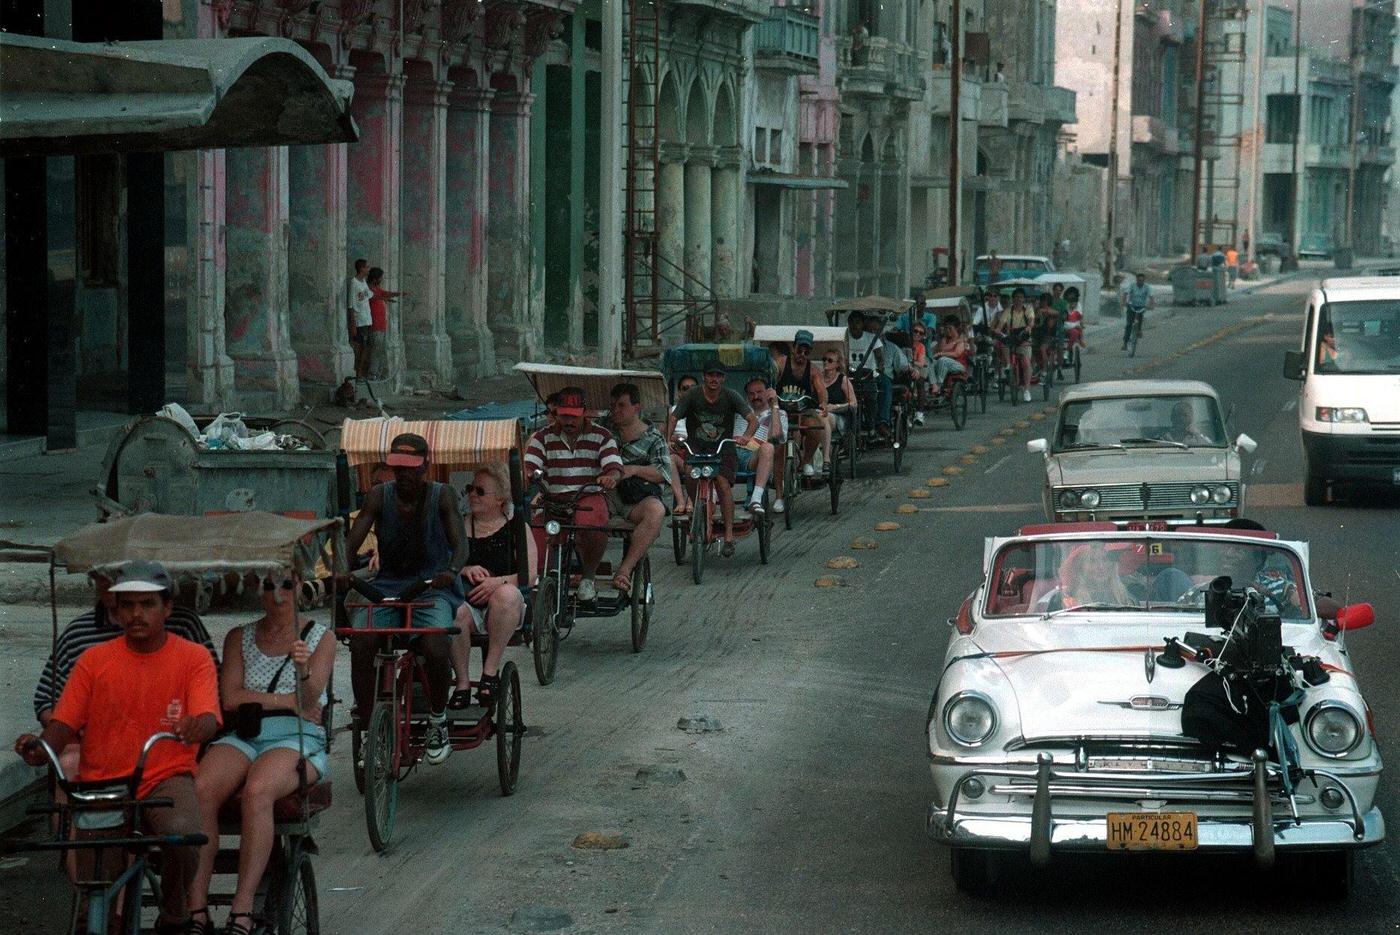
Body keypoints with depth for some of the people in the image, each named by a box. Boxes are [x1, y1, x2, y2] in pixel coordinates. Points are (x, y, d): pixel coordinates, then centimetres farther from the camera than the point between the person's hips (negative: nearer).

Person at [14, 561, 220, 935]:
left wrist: (196, 727, -38)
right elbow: (64, 722, 1)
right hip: (102, 785, 2)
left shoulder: (193, 658, 2)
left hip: (166, 779, -1)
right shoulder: (94, 660, 6)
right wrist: (39, 749, -23)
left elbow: (208, 718, -12)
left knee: (181, 832, -34)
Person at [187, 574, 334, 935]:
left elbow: (310, 702, -5)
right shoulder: (239, 638, 19)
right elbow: (231, 698, 4)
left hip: (298, 738, -3)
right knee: (200, 789, -31)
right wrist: (290, 700, -1)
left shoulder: (320, 638, 11)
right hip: (242, 737, 3)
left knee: (257, 791, -37)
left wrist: (304, 673, -27)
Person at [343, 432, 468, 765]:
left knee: (435, 648, -31)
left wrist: (452, 569, -37)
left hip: (433, 586, -2)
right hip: (387, 586, 2)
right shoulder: (379, 496, 2)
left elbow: (460, 543, -13)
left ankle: (438, 719, -4)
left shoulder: (442, 496, -3)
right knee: (361, 645, -26)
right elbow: (351, 541, -5)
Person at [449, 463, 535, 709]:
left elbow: (530, 576, 0)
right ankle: (462, 682, -21)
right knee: (454, 612, -35)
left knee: (507, 594, -36)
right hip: (466, 602, 1)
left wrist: (499, 582, -18)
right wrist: (465, 570, -12)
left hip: (503, 613, -1)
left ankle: (490, 671, -26)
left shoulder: (515, 528, 10)